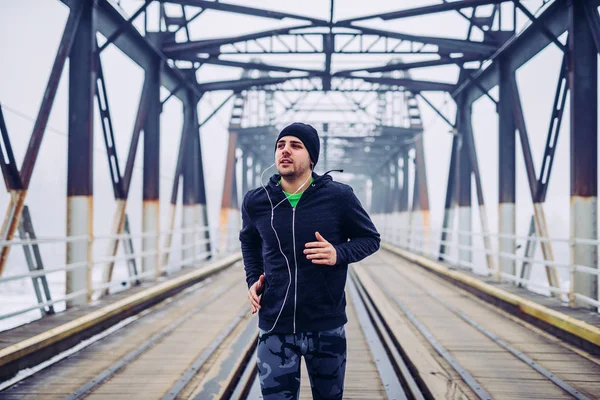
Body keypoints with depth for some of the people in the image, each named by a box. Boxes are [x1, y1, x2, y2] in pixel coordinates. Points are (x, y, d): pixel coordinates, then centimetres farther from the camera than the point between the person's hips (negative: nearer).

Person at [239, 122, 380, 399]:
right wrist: (253, 279, 5)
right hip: (275, 330, 1)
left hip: (327, 327, -1)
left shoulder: (339, 196, -8)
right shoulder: (256, 201, -1)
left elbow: (371, 239, 3)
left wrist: (339, 254, -16)